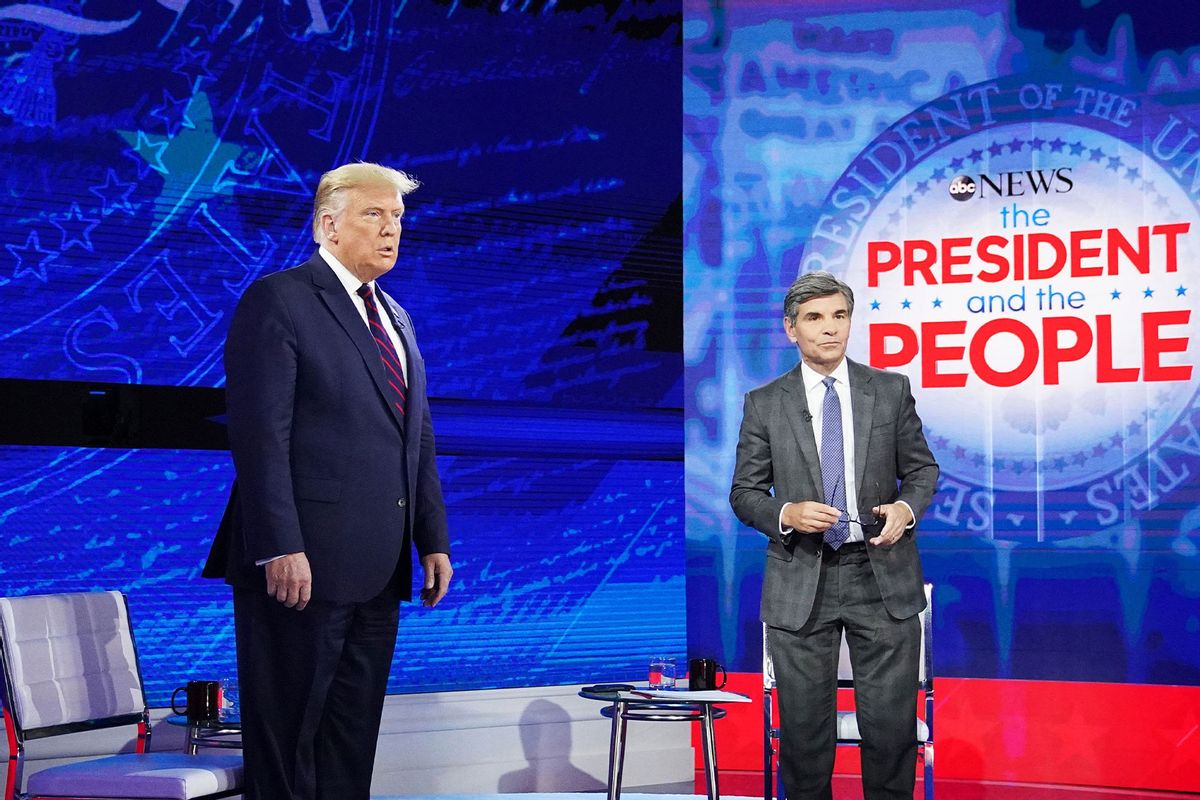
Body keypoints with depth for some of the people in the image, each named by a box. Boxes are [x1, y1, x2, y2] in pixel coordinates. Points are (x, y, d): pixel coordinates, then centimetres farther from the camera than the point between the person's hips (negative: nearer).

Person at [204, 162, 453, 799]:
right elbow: (259, 433, -14)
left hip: (378, 569, 8)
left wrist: (433, 539, 12)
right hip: (302, 560, -8)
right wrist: (279, 548, -21)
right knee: (287, 729, 1)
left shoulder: (396, 319, 19)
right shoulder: (278, 300, -6)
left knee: (354, 731, 12)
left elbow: (419, 439, 20)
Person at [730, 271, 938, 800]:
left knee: (892, 723, 3)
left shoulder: (892, 390, 5)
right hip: (801, 581, 0)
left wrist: (906, 508, -10)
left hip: (883, 578, 0)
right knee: (804, 728, 6)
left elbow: (922, 469, 11)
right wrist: (786, 514, -15)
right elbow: (744, 493, 5)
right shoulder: (764, 404, 3)